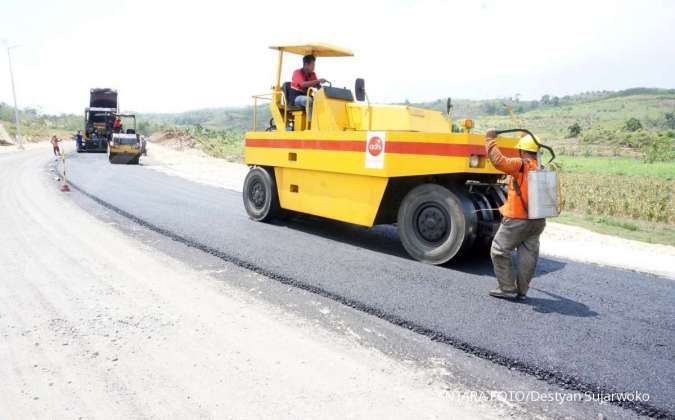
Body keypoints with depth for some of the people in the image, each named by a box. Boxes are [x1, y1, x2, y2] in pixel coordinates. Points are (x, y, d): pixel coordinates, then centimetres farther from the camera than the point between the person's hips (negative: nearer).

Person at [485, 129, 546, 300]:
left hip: (517, 220, -7)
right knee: (528, 255, 11)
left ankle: (507, 289, 9)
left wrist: (490, 139, -16)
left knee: (499, 251, 6)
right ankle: (522, 290, 20)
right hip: (538, 220, 8)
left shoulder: (521, 165, -15)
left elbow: (498, 161, -26)